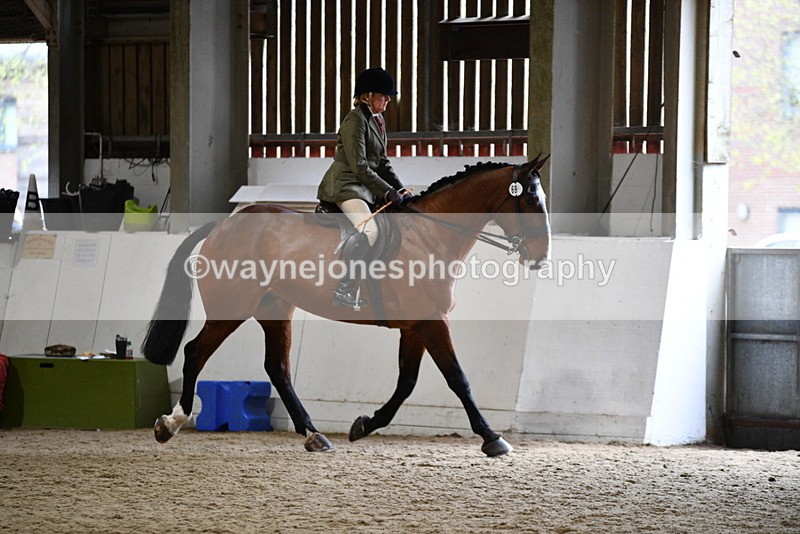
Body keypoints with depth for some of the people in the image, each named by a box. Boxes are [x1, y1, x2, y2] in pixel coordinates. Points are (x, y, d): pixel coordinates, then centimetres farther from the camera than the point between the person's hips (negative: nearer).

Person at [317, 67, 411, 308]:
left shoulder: (377, 120, 16)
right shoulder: (356, 120, -14)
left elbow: (382, 162, 21)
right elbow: (359, 166, -19)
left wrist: (399, 189, 9)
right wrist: (387, 192, -18)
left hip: (365, 187, 10)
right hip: (345, 186, -10)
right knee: (368, 229, -31)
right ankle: (345, 290, -31)